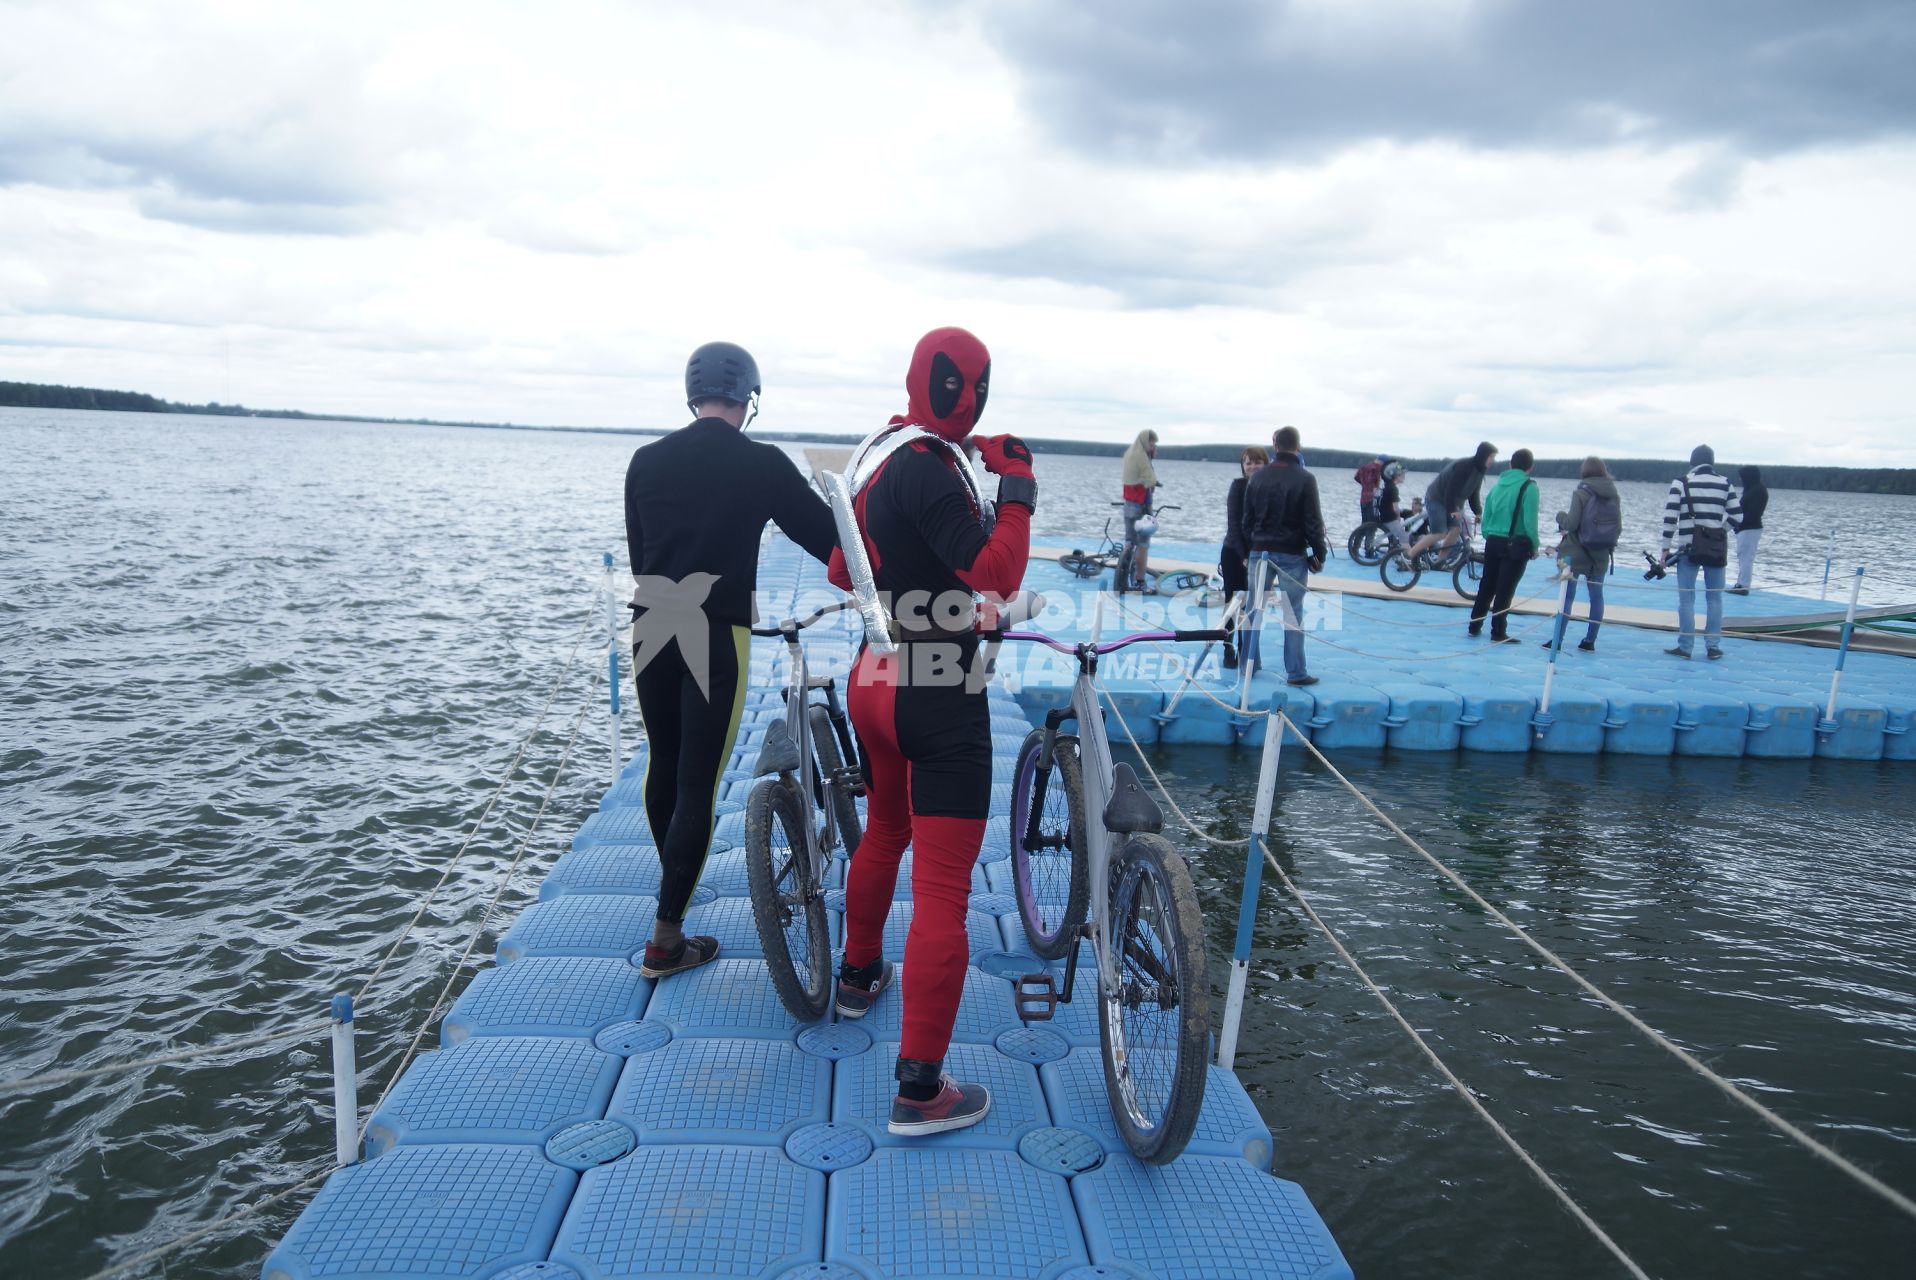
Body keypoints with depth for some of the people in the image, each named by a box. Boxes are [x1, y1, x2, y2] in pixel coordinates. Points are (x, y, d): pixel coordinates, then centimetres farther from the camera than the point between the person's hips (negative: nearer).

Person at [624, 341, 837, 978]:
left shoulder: (646, 460, 7)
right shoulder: (762, 464, -6)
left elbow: (638, 553, 13)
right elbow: (825, 535, -1)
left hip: (651, 629, 5)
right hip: (717, 637, -5)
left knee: (662, 764, 21)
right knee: (698, 783, 1)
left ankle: (672, 883, 43)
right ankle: (666, 939, 5)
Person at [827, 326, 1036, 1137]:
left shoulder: (873, 453, 8)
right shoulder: (928, 466, -20)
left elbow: (843, 572, 18)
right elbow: (995, 573, -28)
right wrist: (1017, 490, -15)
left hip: (873, 683, 10)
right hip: (940, 701, -9)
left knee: (884, 832, 29)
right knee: (943, 890, -4)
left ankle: (860, 976, 49)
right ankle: (920, 1091, 2)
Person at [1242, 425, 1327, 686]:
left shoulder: (1257, 477, 3)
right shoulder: (1305, 479, -9)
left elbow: (1247, 519, 8)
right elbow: (1313, 522, -9)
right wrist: (1320, 553, 1)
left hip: (1260, 551, 3)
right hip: (1292, 554, -3)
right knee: (1293, 613, 1)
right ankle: (1295, 673, 2)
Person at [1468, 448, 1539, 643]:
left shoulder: (1497, 486, 9)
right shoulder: (1529, 487, -9)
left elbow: (1486, 519, 9)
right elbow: (1530, 521, -16)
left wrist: (1489, 538, 15)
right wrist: (1534, 546, -6)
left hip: (1493, 542, 5)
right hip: (1516, 545, -5)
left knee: (1486, 586, 15)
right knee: (1505, 590, -1)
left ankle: (1474, 626, 20)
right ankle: (1498, 633, 1)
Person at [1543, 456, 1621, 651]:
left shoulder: (1581, 493, -10)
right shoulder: (1614, 495, 3)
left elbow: (1571, 524, -13)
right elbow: (1619, 528, 6)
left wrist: (1560, 516, 7)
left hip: (1577, 552, -4)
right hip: (1601, 555, 4)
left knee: (1567, 595, -1)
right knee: (1596, 595, 10)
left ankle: (1557, 639, -3)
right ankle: (1590, 641, 13)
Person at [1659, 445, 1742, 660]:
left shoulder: (1681, 482, -3)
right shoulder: (1724, 483, 4)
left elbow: (1670, 517, -8)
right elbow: (1737, 516, 5)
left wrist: (1666, 548, -3)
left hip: (1688, 547, -2)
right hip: (1717, 547, 2)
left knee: (1686, 598, 2)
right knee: (1714, 597, 10)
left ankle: (1685, 646, 2)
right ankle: (1713, 646, 11)